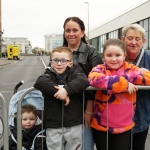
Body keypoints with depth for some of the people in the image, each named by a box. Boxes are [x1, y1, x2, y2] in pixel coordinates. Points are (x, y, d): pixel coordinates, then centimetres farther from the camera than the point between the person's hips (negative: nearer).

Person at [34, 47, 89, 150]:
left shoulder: (73, 72, 3)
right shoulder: (49, 74, 3)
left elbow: (84, 80, -17)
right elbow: (40, 82, -18)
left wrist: (67, 89, -28)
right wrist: (57, 90, -24)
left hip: (74, 124, 1)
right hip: (53, 125, 0)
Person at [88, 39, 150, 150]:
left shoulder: (131, 69, 1)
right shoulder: (100, 69, -7)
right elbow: (93, 79, -30)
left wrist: (126, 77, -22)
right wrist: (124, 83, -28)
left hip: (124, 127, 1)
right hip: (101, 126, -1)